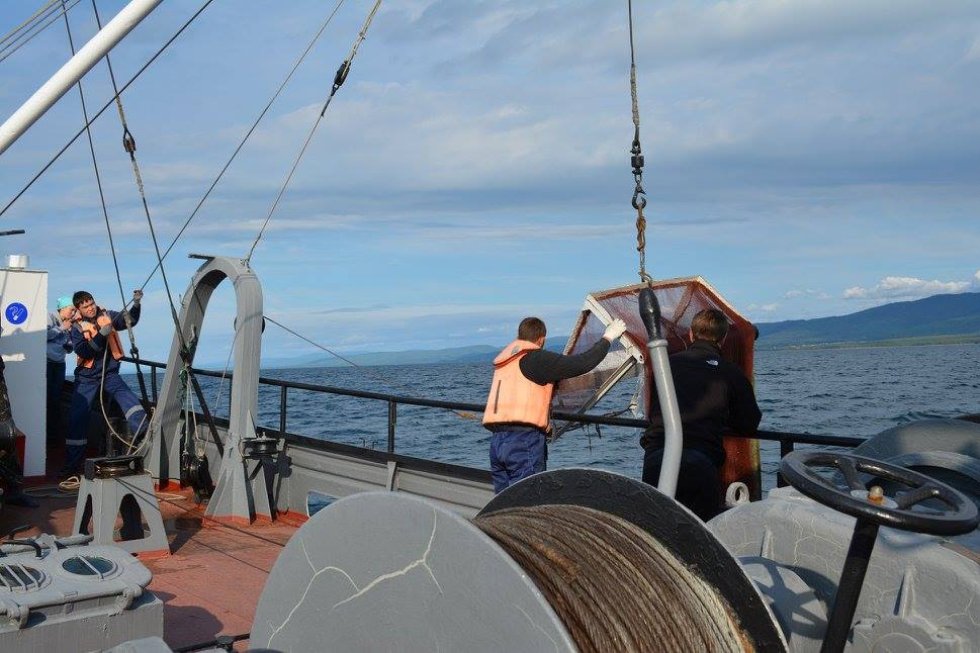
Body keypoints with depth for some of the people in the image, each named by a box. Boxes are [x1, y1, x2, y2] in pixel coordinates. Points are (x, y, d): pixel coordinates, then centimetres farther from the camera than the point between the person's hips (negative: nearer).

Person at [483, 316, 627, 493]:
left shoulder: (503, 361, 18)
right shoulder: (537, 359, -5)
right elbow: (583, 363, -7)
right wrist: (608, 337, 6)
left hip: (497, 439, 8)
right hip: (524, 439, -8)